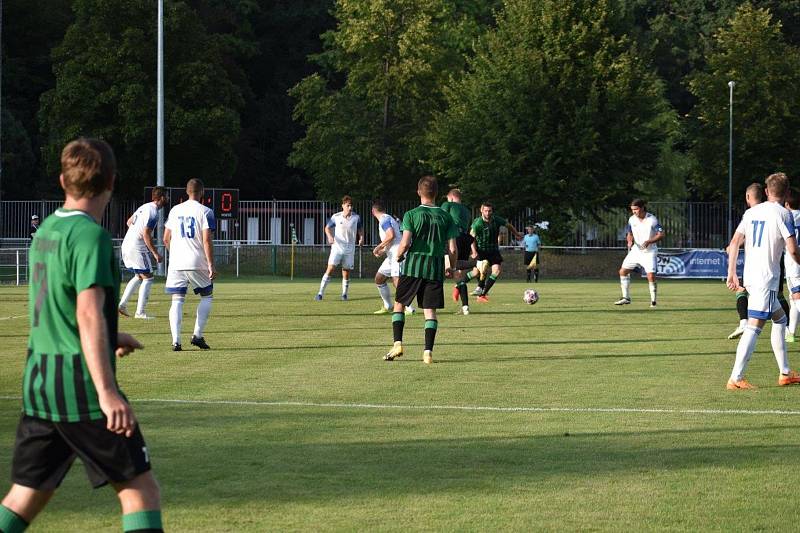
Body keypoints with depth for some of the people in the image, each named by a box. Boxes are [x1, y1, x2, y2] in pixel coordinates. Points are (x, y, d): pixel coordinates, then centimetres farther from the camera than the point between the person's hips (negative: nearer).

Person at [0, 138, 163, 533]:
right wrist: (107, 392, -30)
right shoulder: (90, 235, -13)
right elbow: (89, 313, -24)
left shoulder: (45, 231, 13)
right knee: (141, 489, -1)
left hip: (38, 380, 8)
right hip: (79, 382, -8)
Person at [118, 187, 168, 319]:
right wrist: (155, 253, -15)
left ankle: (122, 304, 12)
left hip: (126, 245, 9)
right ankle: (140, 312, -3)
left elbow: (129, 222, 25)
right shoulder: (153, 213, -15)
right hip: (137, 248, -9)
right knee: (147, 278, -1)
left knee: (139, 277, 20)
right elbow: (146, 234, -20)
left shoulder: (144, 207, 13)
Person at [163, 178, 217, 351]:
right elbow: (207, 241, -13)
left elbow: (166, 239, 13)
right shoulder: (205, 212, -5)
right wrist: (211, 265, -11)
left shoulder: (175, 210, 10)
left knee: (177, 300, 3)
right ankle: (197, 335, 3)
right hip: (197, 263, -3)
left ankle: (176, 340, -9)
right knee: (207, 296, 14)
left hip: (176, 264, 3)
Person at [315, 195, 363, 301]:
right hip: (337, 247, -1)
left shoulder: (356, 217, -1)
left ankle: (344, 294, 22)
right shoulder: (336, 217, -4)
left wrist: (361, 238, -2)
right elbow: (327, 227, 7)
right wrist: (329, 236, -12)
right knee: (330, 269, -12)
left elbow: (360, 228, 16)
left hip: (350, 249, 1)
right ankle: (320, 293, -10)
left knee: (346, 272, 3)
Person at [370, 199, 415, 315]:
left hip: (397, 254, -11)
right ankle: (388, 307, 22)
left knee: (397, 281, -16)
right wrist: (383, 251, 23)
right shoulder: (387, 218, 20)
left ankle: (409, 308, -17)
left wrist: (379, 247, -14)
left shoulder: (384, 219, -10)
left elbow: (391, 235, -25)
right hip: (392, 256, 11)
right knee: (379, 278, 15)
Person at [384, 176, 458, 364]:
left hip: (412, 266, -2)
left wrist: (398, 256, 8)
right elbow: (452, 249, 1)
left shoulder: (411, 215, -4)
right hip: (435, 268, 2)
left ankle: (398, 343, 2)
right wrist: (451, 268, 17)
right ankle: (428, 351, -4)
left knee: (399, 304, 13)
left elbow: (405, 243, -12)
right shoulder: (445, 217, 3)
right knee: (430, 310, 4)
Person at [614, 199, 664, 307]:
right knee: (623, 271, 1)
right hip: (636, 250, 5)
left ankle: (653, 301, -1)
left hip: (649, 251, -5)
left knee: (651, 276, -16)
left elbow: (661, 234, -13)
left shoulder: (652, 219, -14)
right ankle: (626, 298, 11)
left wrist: (649, 241, -26)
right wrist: (630, 241, -11)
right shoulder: (632, 219, -1)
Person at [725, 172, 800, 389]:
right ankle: (736, 378, -17)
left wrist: (732, 273, 15)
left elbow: (734, 243, 10)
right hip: (767, 278, -8)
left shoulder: (751, 212, 11)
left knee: (780, 319, 21)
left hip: (750, 276, 8)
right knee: (754, 326, -10)